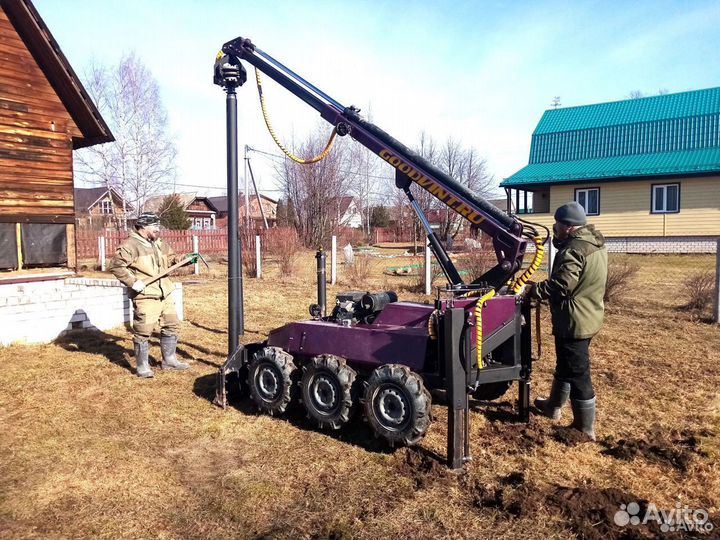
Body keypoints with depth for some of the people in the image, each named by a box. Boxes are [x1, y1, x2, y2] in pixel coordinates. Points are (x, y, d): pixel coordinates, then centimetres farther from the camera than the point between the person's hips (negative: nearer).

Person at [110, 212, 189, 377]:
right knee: (143, 331, -2)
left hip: (165, 294, 8)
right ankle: (142, 366, 12)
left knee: (172, 326, 14)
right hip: (145, 297, -8)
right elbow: (116, 266, -17)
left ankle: (169, 360, 28)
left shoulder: (159, 244, 15)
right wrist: (133, 282, -20)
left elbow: (171, 259, 26)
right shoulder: (131, 245, -11)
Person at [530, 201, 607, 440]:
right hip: (588, 316, 11)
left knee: (577, 373, 0)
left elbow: (560, 286, -28)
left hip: (573, 321, -10)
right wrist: (558, 237, 5)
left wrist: (530, 290, -17)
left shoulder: (574, 250, -23)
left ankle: (585, 429, 12)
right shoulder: (595, 245, 9)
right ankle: (553, 406, 41)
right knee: (566, 365, 24)